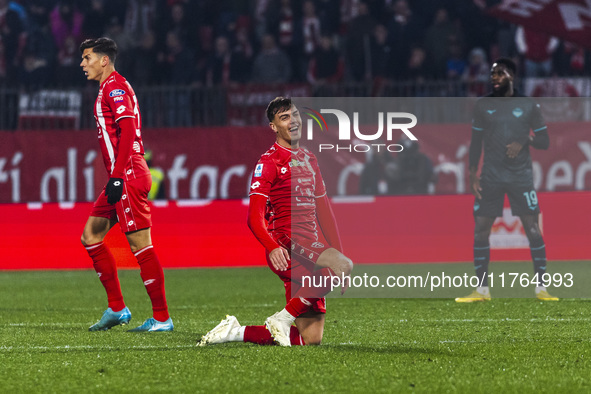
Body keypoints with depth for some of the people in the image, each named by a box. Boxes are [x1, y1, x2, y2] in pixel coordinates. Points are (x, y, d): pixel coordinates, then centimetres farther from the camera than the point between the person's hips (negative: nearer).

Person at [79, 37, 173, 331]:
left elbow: (128, 132, -20)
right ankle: (117, 309, 13)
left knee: (140, 245, -9)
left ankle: (162, 318, -6)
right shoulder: (109, 88, 21)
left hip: (129, 176, -11)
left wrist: (117, 177, -23)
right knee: (91, 236, 11)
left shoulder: (116, 87, -10)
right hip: (122, 179, 11)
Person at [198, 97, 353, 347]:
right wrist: (272, 248, -30)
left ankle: (237, 332, 9)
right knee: (344, 266, -34)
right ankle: (283, 319, -23)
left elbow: (324, 212, 25)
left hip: (311, 247, 8)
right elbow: (255, 217, -13)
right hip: (287, 246, -8)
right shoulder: (269, 162, -4)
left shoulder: (309, 160, 20)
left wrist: (338, 254, 17)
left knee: (310, 339, 1)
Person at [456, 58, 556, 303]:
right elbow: (475, 142, 9)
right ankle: (482, 290, 4)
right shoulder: (482, 106, 7)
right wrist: (473, 175, 1)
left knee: (533, 228, -8)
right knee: (480, 230, -3)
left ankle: (541, 288, -1)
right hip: (490, 178, 2)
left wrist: (524, 141, -15)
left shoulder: (528, 106, 3)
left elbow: (545, 142, 5)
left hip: (521, 176, -1)